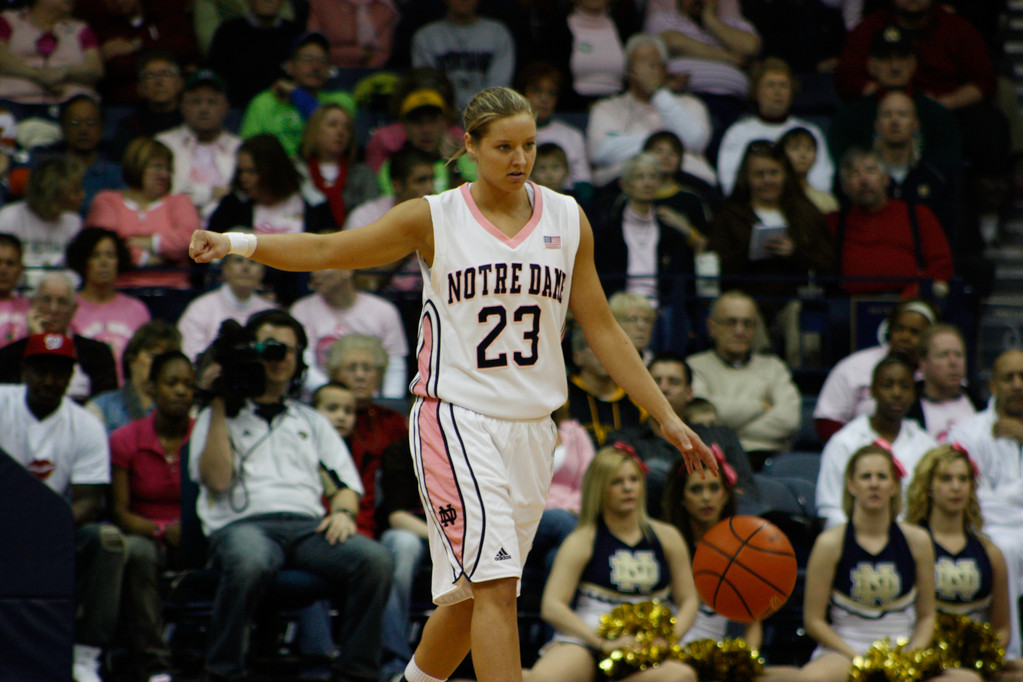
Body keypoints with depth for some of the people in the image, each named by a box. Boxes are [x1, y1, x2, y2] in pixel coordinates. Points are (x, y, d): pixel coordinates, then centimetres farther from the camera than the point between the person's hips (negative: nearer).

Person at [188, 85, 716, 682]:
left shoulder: (567, 220, 8)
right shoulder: (434, 219, -2)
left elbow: (603, 329, 13)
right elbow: (326, 250, -3)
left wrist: (667, 417, 10)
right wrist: (240, 243, -20)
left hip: (531, 426, 5)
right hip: (457, 418, -4)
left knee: (472, 591, 11)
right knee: (495, 582, -18)